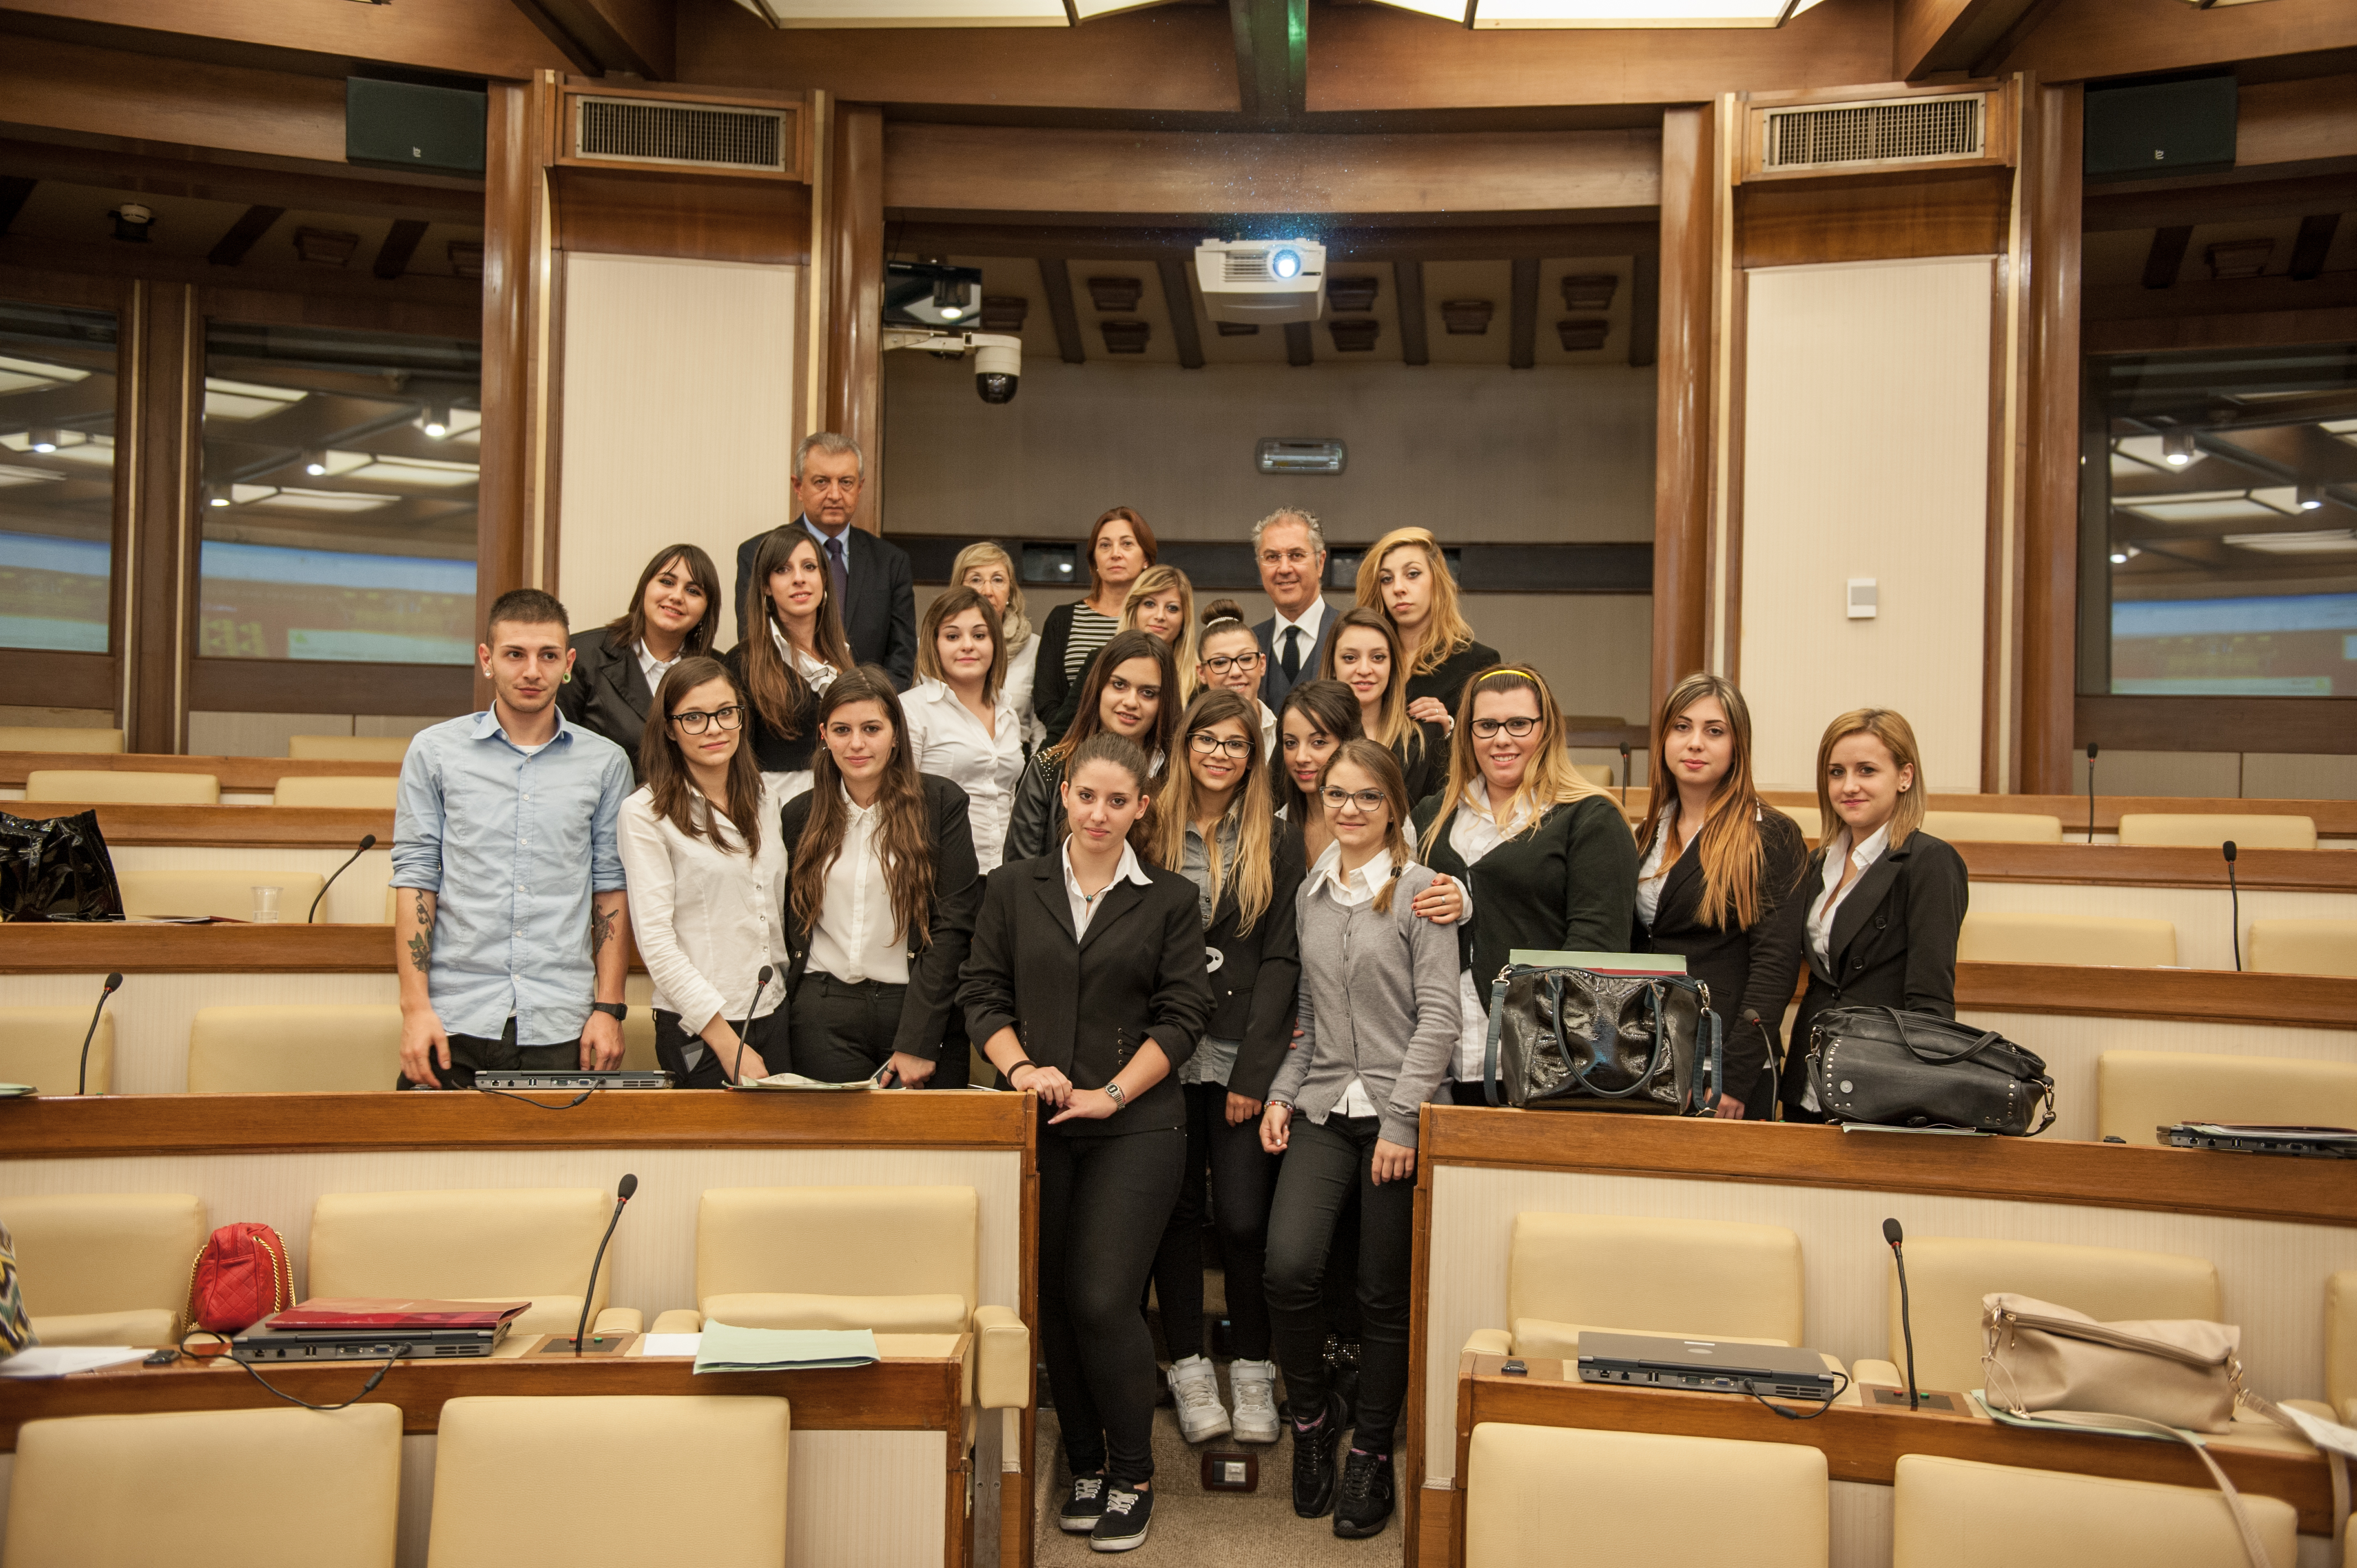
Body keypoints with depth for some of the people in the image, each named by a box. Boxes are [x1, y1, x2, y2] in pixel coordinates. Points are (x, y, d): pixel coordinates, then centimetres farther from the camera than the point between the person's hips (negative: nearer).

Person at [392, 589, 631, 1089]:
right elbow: (414, 878, 3)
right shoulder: (434, 752, 5)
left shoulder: (605, 762, 7)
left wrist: (609, 1008, 2)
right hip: (455, 1020, 0)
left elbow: (610, 887, 8)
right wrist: (415, 1006, -5)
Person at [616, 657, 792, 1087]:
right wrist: (727, 1042, -13)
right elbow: (656, 941, -11)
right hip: (697, 1029, -5)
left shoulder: (767, 796, 10)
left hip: (776, 1016, 5)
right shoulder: (645, 813, -6)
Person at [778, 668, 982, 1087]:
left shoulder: (941, 804, -1)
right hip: (824, 1020, 2)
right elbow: (788, 926, 15)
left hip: (921, 1009, -2)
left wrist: (917, 1041, -11)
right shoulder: (800, 815, 10)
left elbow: (953, 926, -6)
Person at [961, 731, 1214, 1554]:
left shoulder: (1171, 899, 4)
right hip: (1038, 1125, 3)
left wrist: (1112, 1093, -9)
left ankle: (1132, 1477, 10)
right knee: (1054, 1302, 6)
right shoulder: (1014, 889, 9)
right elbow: (983, 994, 7)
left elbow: (1183, 1016, 0)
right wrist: (1021, 1068, -9)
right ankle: (1085, 1466, 24)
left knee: (1103, 1300, -9)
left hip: (1135, 1125, -2)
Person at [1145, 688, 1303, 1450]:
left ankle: (1253, 1370, 13)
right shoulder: (1152, 833, 7)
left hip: (1243, 1052, -1)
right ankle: (1189, 1368, 17)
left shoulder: (1277, 846, 6)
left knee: (1244, 1216, -4)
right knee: (1177, 1209, 4)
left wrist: (1253, 1068, -7)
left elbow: (1280, 959, 1)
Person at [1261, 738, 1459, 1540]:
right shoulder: (1311, 892, 12)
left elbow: (1438, 1016, -8)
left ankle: (1371, 1452, 22)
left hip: (1399, 1111, -3)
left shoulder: (1420, 888, -4)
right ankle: (1312, 1413, 12)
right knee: (1289, 1266, -14)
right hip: (1323, 1108, 3)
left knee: (1384, 1292, 4)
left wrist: (1400, 1120, -13)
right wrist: (1282, 1091, 5)